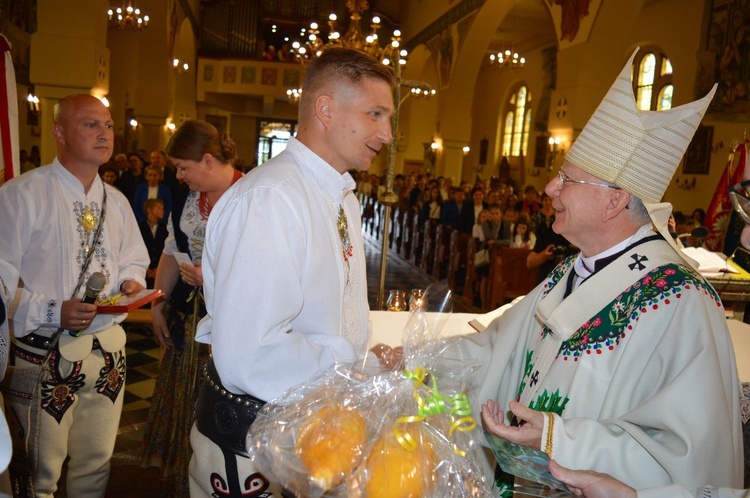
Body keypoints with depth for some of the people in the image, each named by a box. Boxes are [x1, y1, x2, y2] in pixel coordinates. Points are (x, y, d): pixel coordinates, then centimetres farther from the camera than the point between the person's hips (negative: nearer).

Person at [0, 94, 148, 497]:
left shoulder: (116, 202, 10)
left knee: (96, 462, 18)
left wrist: (131, 282, -2)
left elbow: (134, 261, 19)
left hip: (108, 348, 6)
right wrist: (53, 313, -22)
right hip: (45, 354, -5)